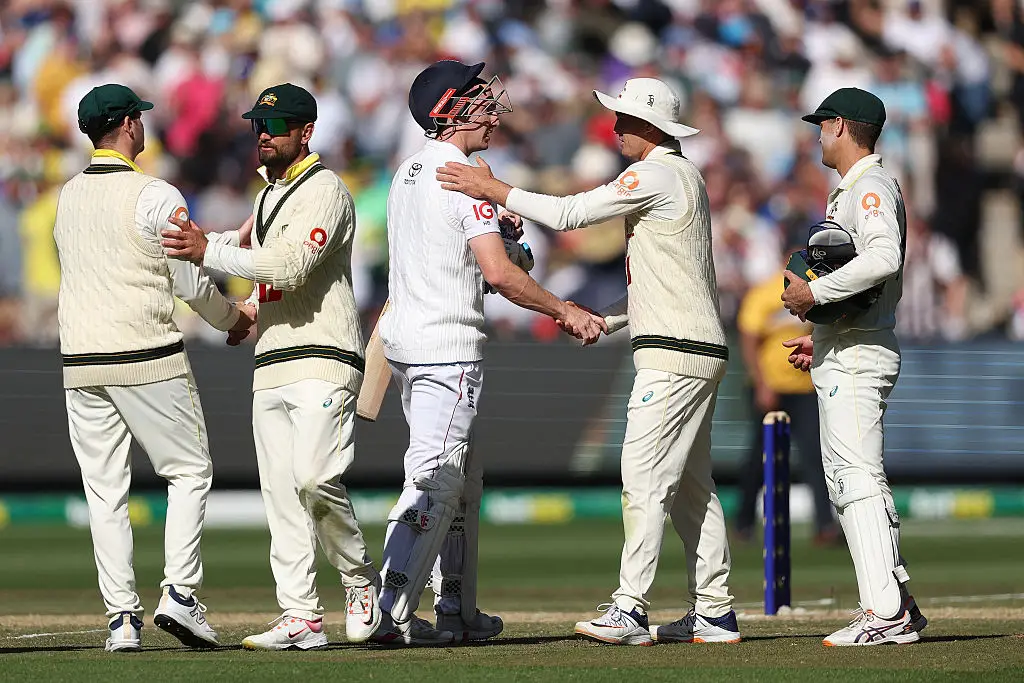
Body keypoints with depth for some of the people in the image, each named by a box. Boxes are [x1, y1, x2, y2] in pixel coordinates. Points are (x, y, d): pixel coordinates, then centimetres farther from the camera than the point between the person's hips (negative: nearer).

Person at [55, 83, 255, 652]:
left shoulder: (69, 196, 11)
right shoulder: (155, 196, -10)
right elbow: (191, 282, -7)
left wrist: (241, 235, 22)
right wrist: (232, 317, 13)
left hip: (80, 365, 5)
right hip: (149, 359, -5)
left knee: (104, 491, 7)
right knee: (189, 473, 8)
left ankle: (122, 617, 2)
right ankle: (180, 594, -6)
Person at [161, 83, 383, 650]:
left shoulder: (324, 190, -8)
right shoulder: (269, 195, 21)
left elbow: (290, 265, -20)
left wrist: (209, 252, -20)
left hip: (323, 359, -9)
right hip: (271, 366, 9)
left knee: (314, 477, -22)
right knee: (280, 495, 3)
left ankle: (362, 583, -2)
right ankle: (301, 618, 3)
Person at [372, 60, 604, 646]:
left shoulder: (408, 174, 14)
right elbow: (498, 273, -21)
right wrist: (565, 312, -13)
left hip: (406, 344, 9)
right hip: (449, 349, -9)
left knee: (462, 481, 17)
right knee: (436, 481, -10)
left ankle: (458, 611, 19)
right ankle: (393, 613, -18)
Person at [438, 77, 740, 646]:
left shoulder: (657, 174, -12)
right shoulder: (681, 175, 21)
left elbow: (569, 214, -15)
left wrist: (495, 191, -8)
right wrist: (603, 318, 17)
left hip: (673, 355, -11)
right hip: (697, 352, 11)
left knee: (644, 477, -13)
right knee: (690, 486, 11)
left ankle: (630, 609, -17)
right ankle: (714, 613, 12)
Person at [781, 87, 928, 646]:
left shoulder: (871, 186, -11)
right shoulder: (852, 191, 23)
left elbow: (884, 258, -30)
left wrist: (814, 292, -24)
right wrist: (819, 337, 26)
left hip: (857, 359, -11)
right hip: (844, 359, 11)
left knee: (858, 479, -15)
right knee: (845, 483, 12)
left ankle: (886, 614, -19)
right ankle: (897, 606, 14)